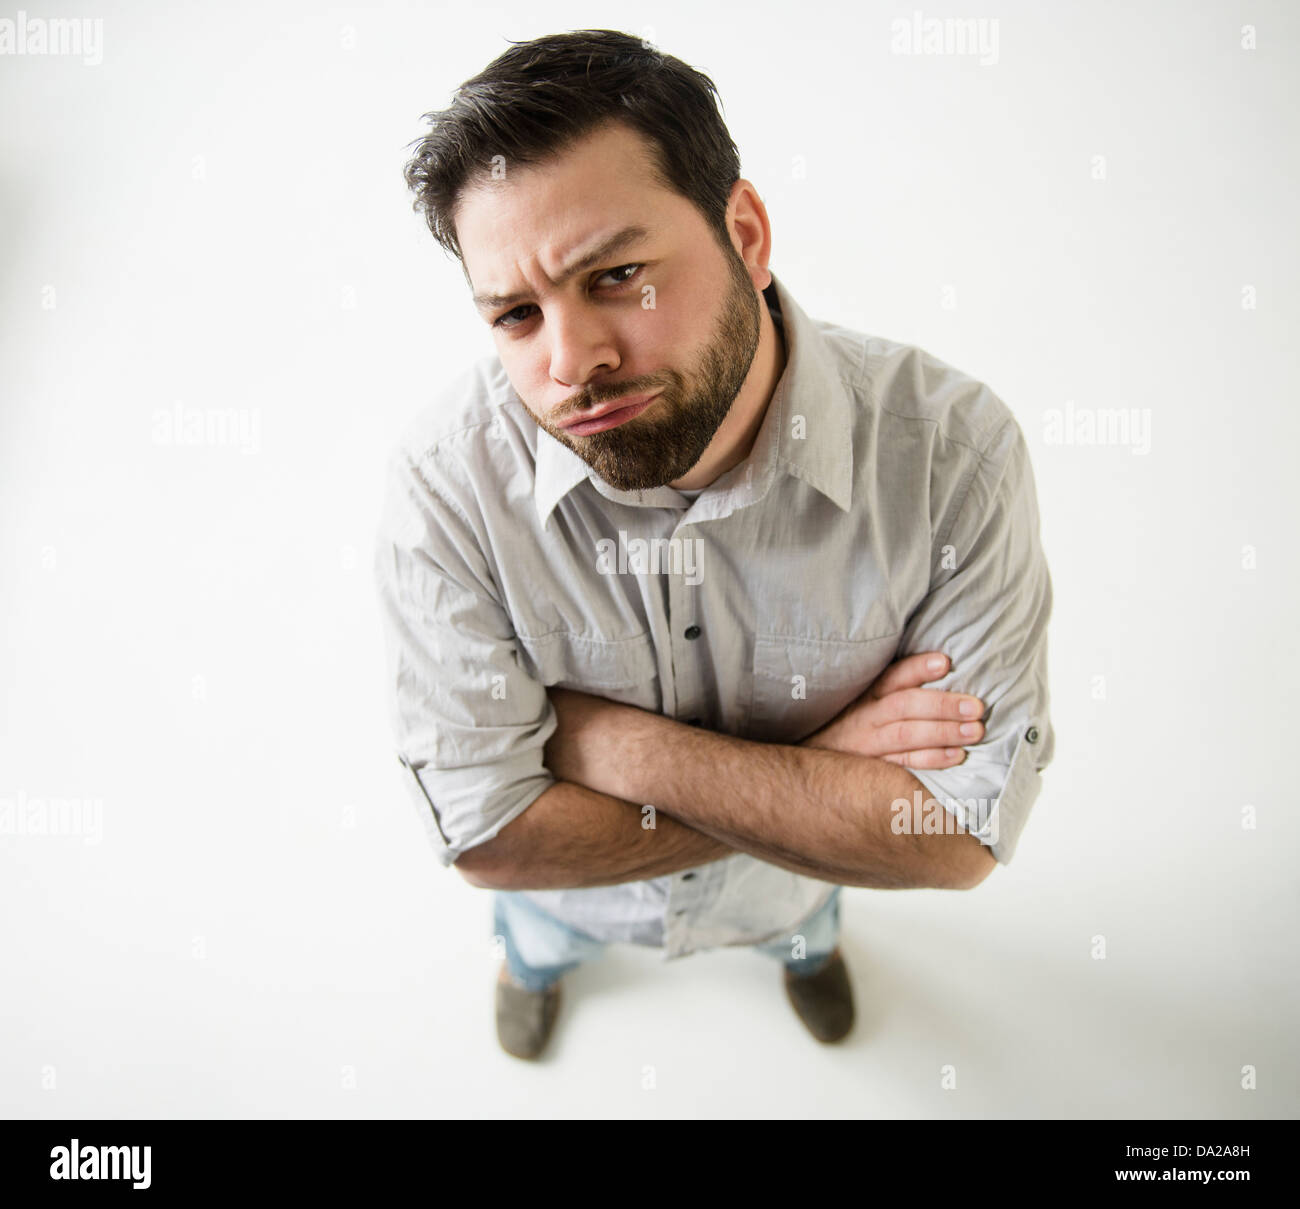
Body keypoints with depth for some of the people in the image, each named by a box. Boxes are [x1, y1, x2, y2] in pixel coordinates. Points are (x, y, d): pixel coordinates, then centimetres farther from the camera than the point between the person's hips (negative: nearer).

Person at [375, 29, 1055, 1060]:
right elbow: (488, 833, -32)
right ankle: (537, 961, 76)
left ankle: (806, 943, 77)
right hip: (573, 890, 0)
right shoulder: (448, 474, -36)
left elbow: (962, 837, -34)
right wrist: (813, 778, -35)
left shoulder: (952, 447, -36)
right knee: (540, 929, 35)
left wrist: (613, 743, -37)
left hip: (782, 882, 1)